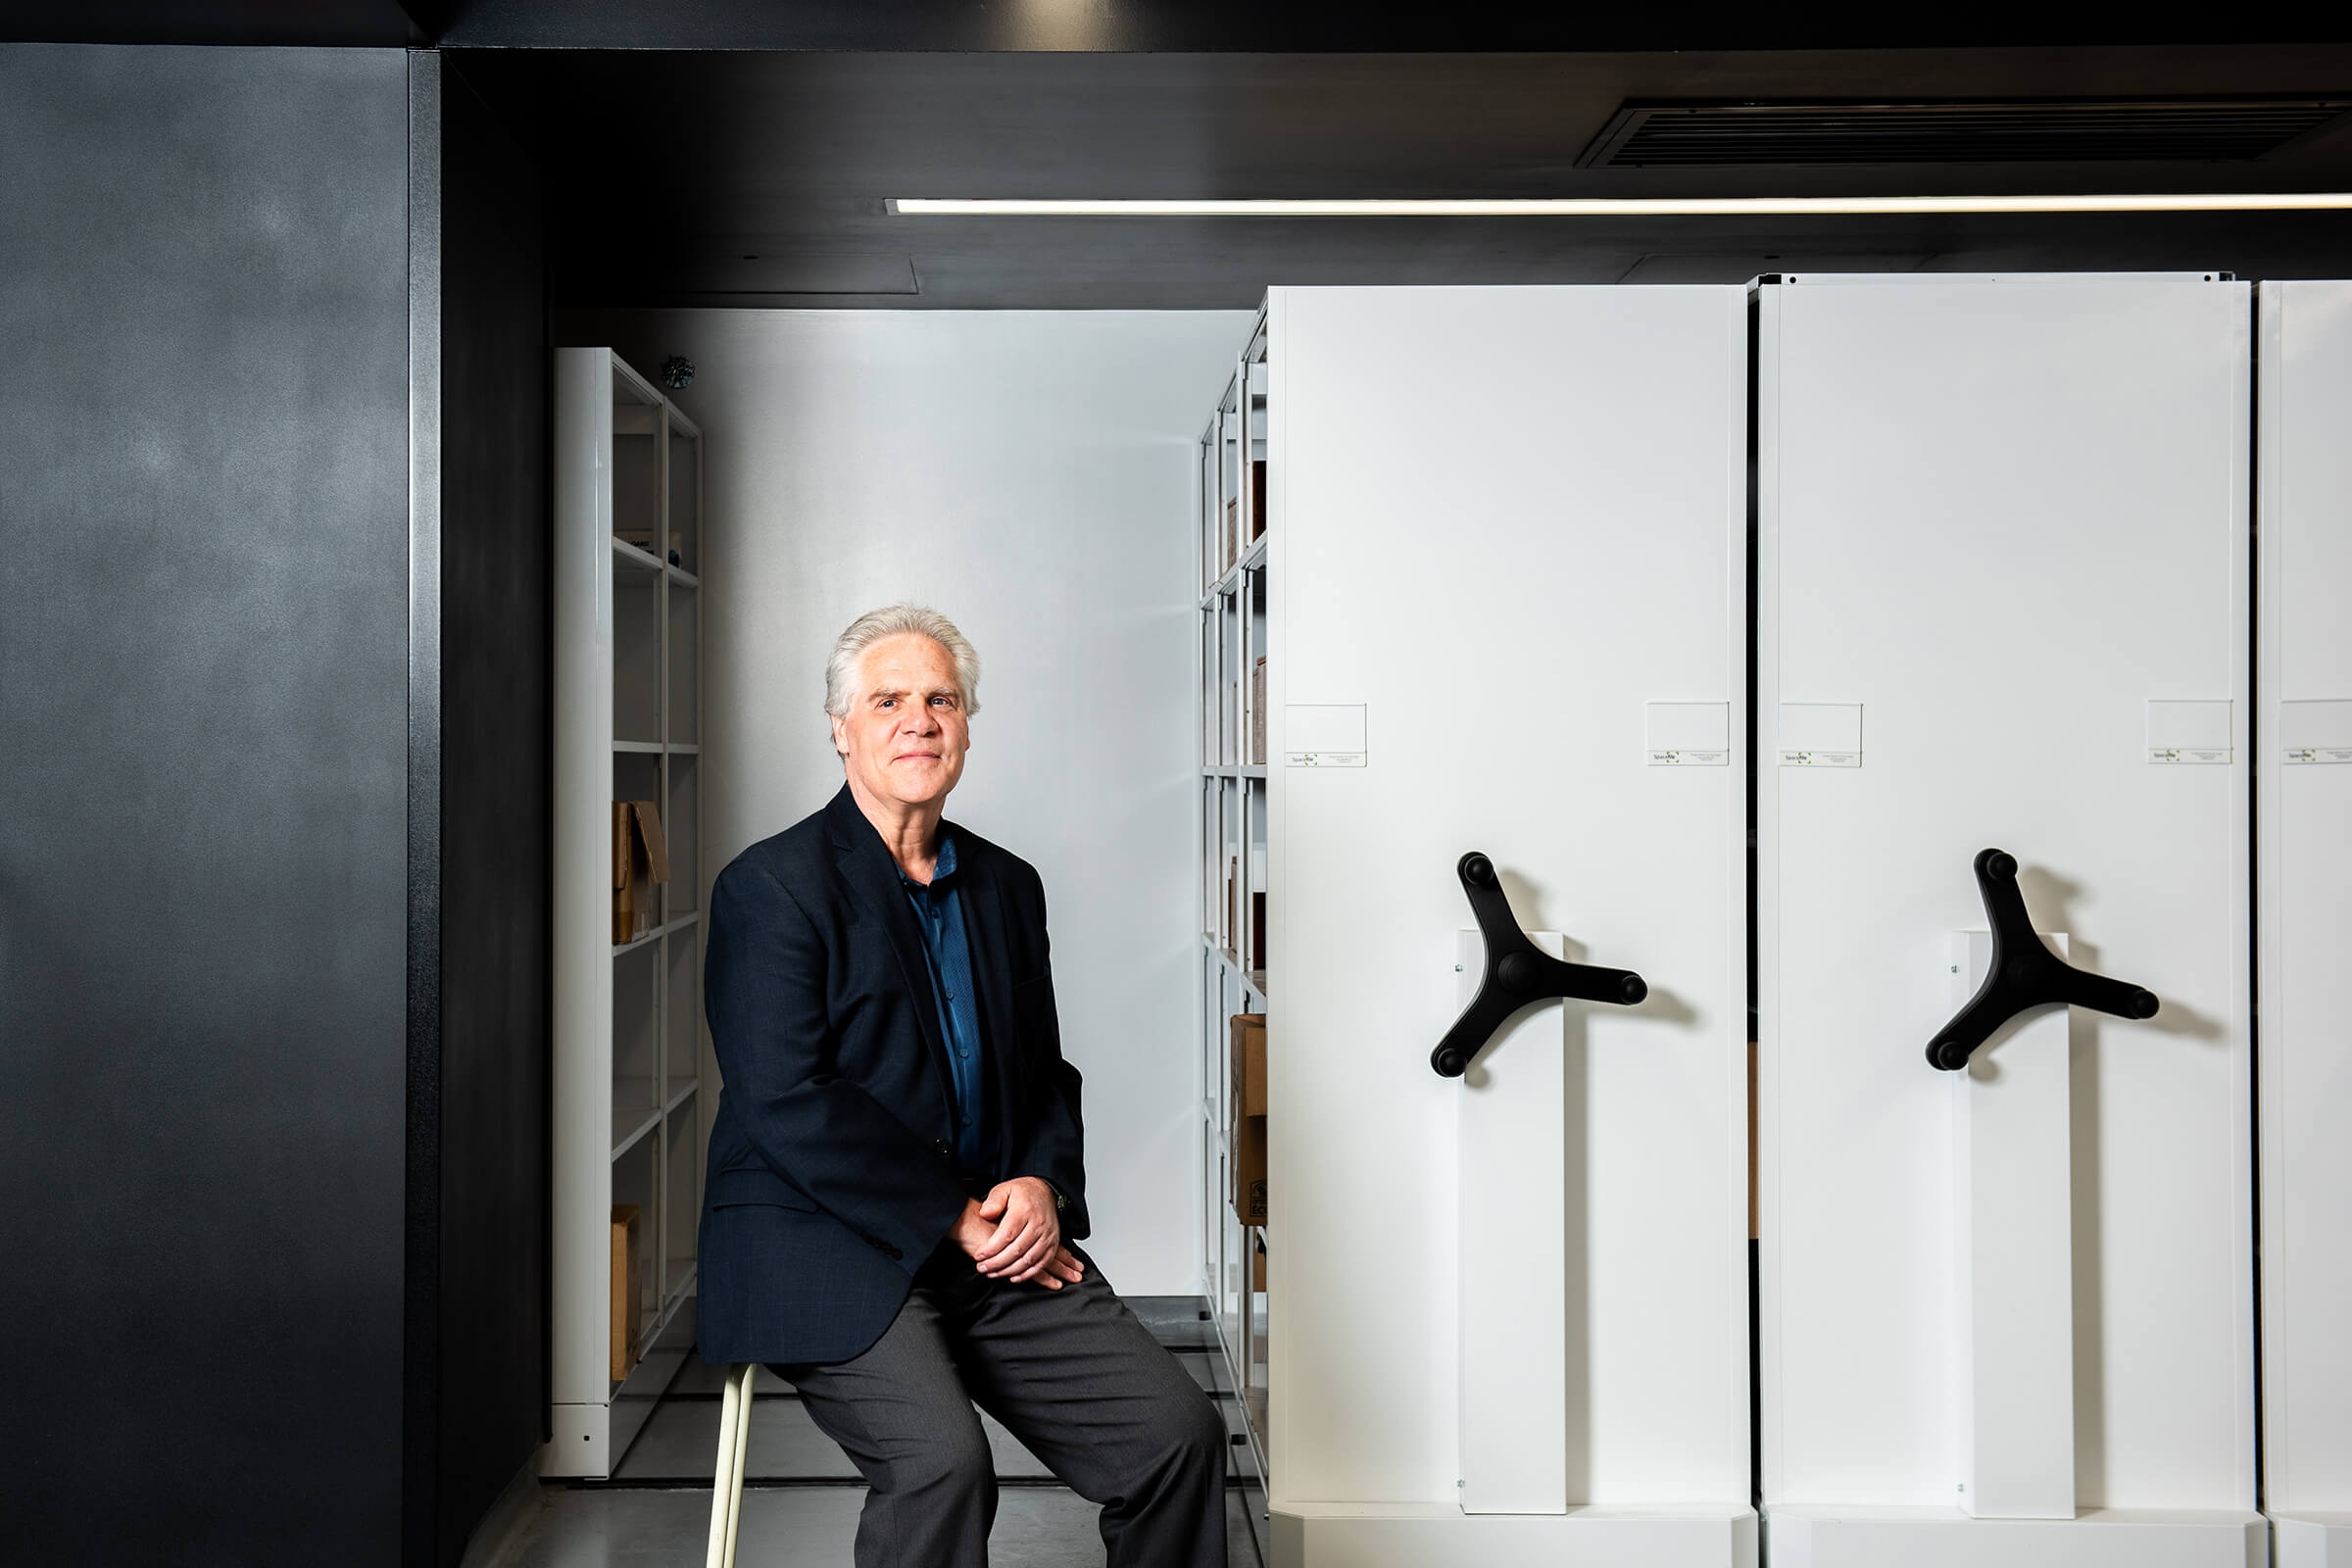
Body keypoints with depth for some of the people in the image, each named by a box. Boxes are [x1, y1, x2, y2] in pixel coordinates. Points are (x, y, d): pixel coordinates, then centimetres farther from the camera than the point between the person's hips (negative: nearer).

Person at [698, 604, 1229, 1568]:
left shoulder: (1008, 886, 15)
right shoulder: (770, 885, -5)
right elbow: (789, 1108, -13)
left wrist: (1041, 1186, -3)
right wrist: (958, 1221, -14)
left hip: (998, 1243, 6)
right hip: (822, 1245, -5)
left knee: (1177, 1431, -11)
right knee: (941, 1460, -29)